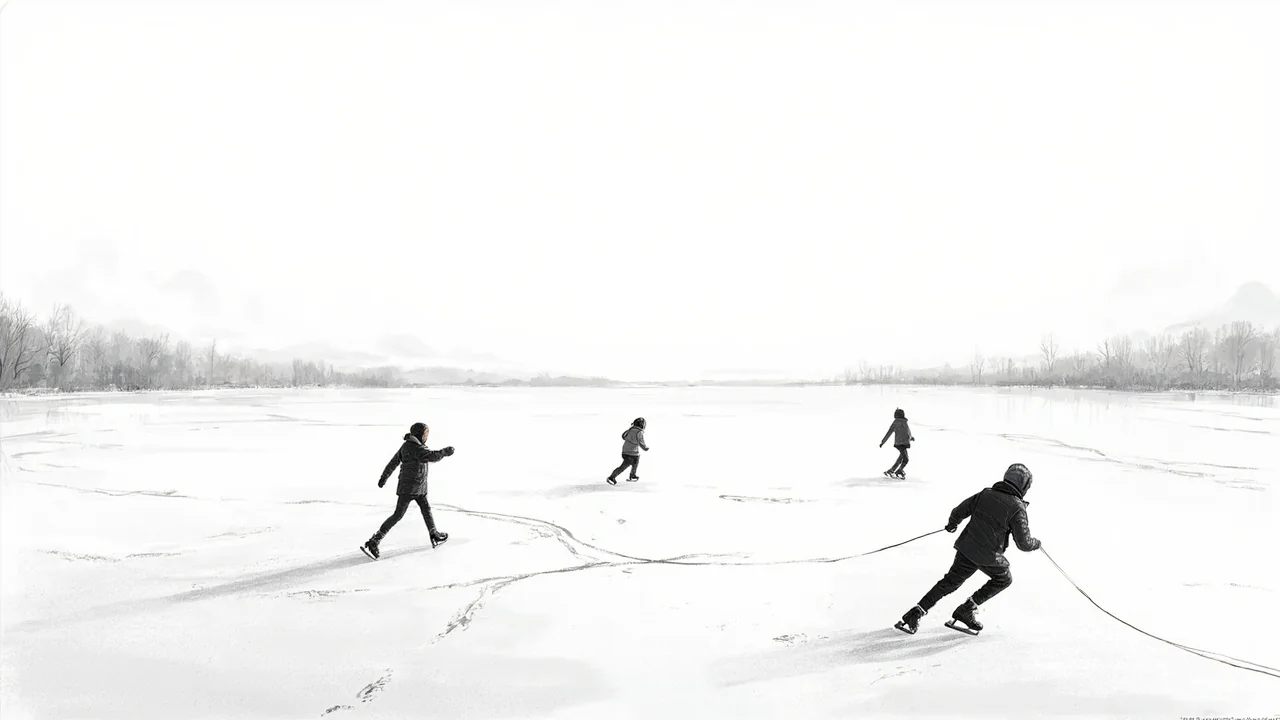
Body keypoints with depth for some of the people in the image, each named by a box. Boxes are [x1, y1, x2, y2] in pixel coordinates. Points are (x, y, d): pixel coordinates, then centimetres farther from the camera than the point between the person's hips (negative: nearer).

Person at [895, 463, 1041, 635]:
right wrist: (1036, 544, 12)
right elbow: (1023, 542, -11)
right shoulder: (1017, 508, -12)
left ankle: (918, 611, 8)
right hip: (989, 556, -5)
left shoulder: (986, 494, 4)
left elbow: (960, 511, 9)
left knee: (950, 582, 17)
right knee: (1004, 579, 22)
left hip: (966, 548, 5)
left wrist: (952, 524, 30)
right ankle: (967, 609, 14)